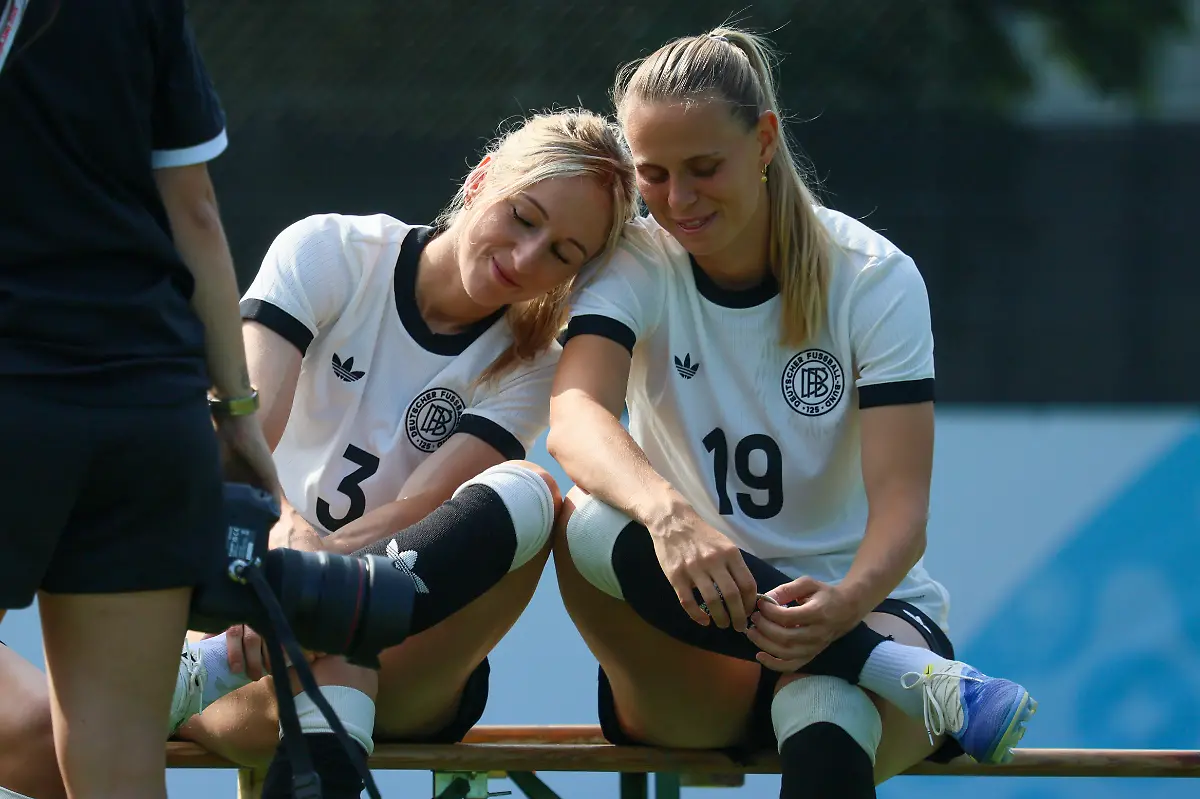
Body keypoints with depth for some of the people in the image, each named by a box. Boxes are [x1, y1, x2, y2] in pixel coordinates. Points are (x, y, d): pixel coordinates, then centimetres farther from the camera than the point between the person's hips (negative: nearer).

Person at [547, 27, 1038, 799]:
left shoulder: (874, 278, -5)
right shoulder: (636, 265, -3)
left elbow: (901, 501, -14)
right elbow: (574, 416, -24)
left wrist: (845, 603, -38)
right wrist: (666, 512, -46)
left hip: (863, 611, -2)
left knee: (825, 720, -40)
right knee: (587, 520, -33)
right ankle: (909, 677, -36)